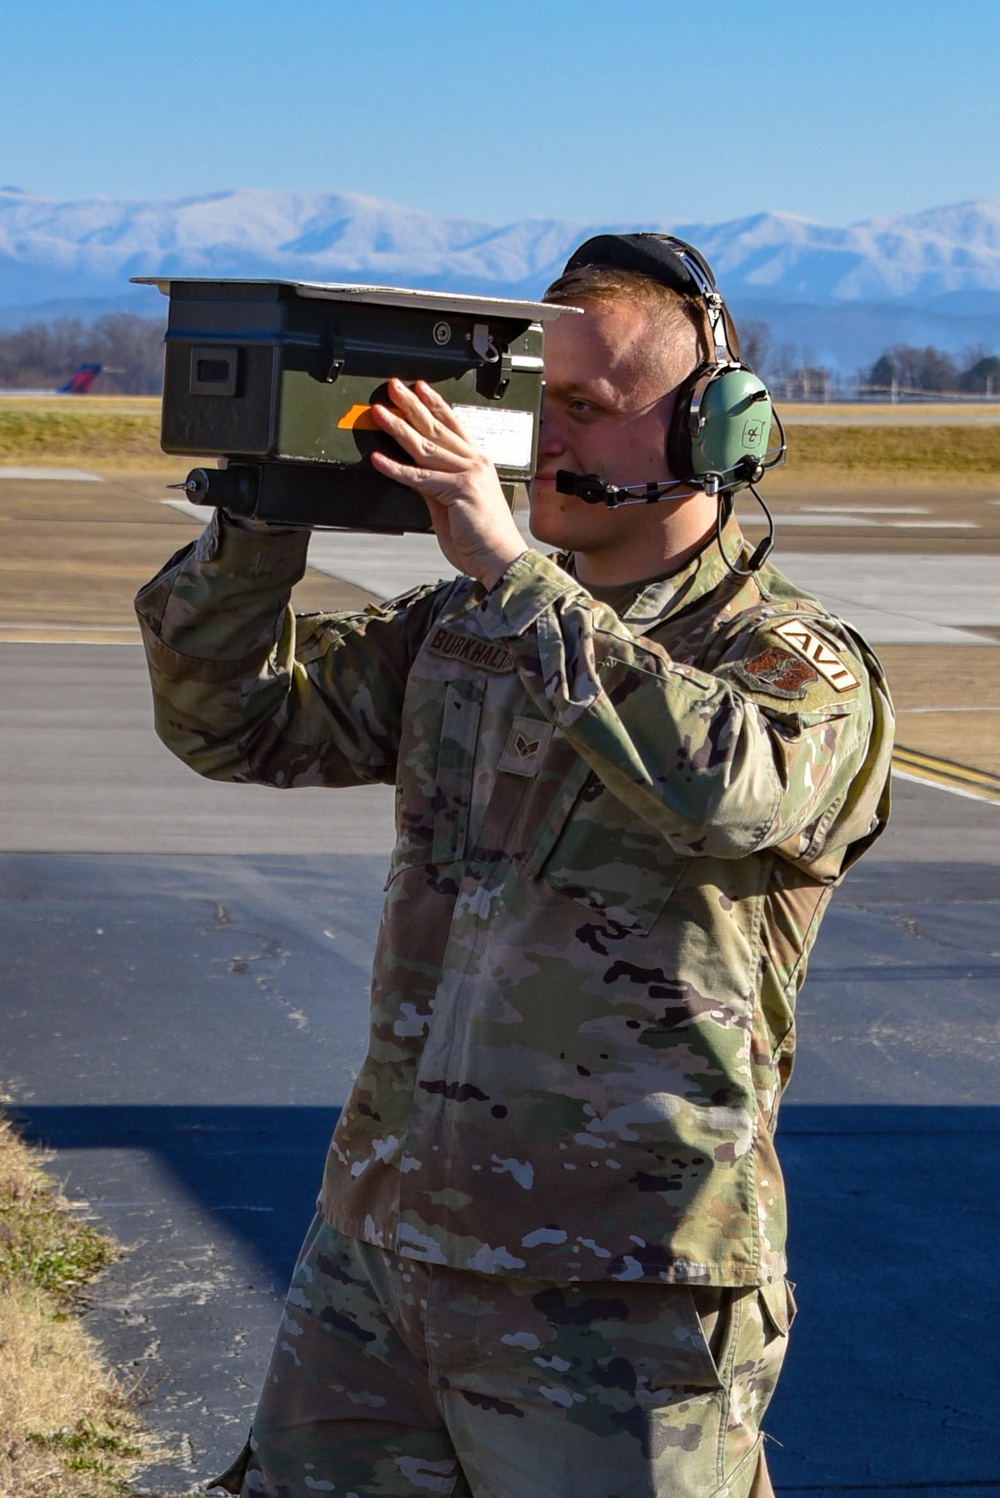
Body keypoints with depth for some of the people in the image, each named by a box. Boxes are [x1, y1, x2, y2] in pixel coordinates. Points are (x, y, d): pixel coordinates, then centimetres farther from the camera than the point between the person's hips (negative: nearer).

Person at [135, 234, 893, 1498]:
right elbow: (230, 719, 8)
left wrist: (511, 565, -29)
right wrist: (267, 518, -9)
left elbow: (728, 788, -33)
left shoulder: (801, 666, -10)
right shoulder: (461, 629, 9)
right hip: (376, 1244, 6)